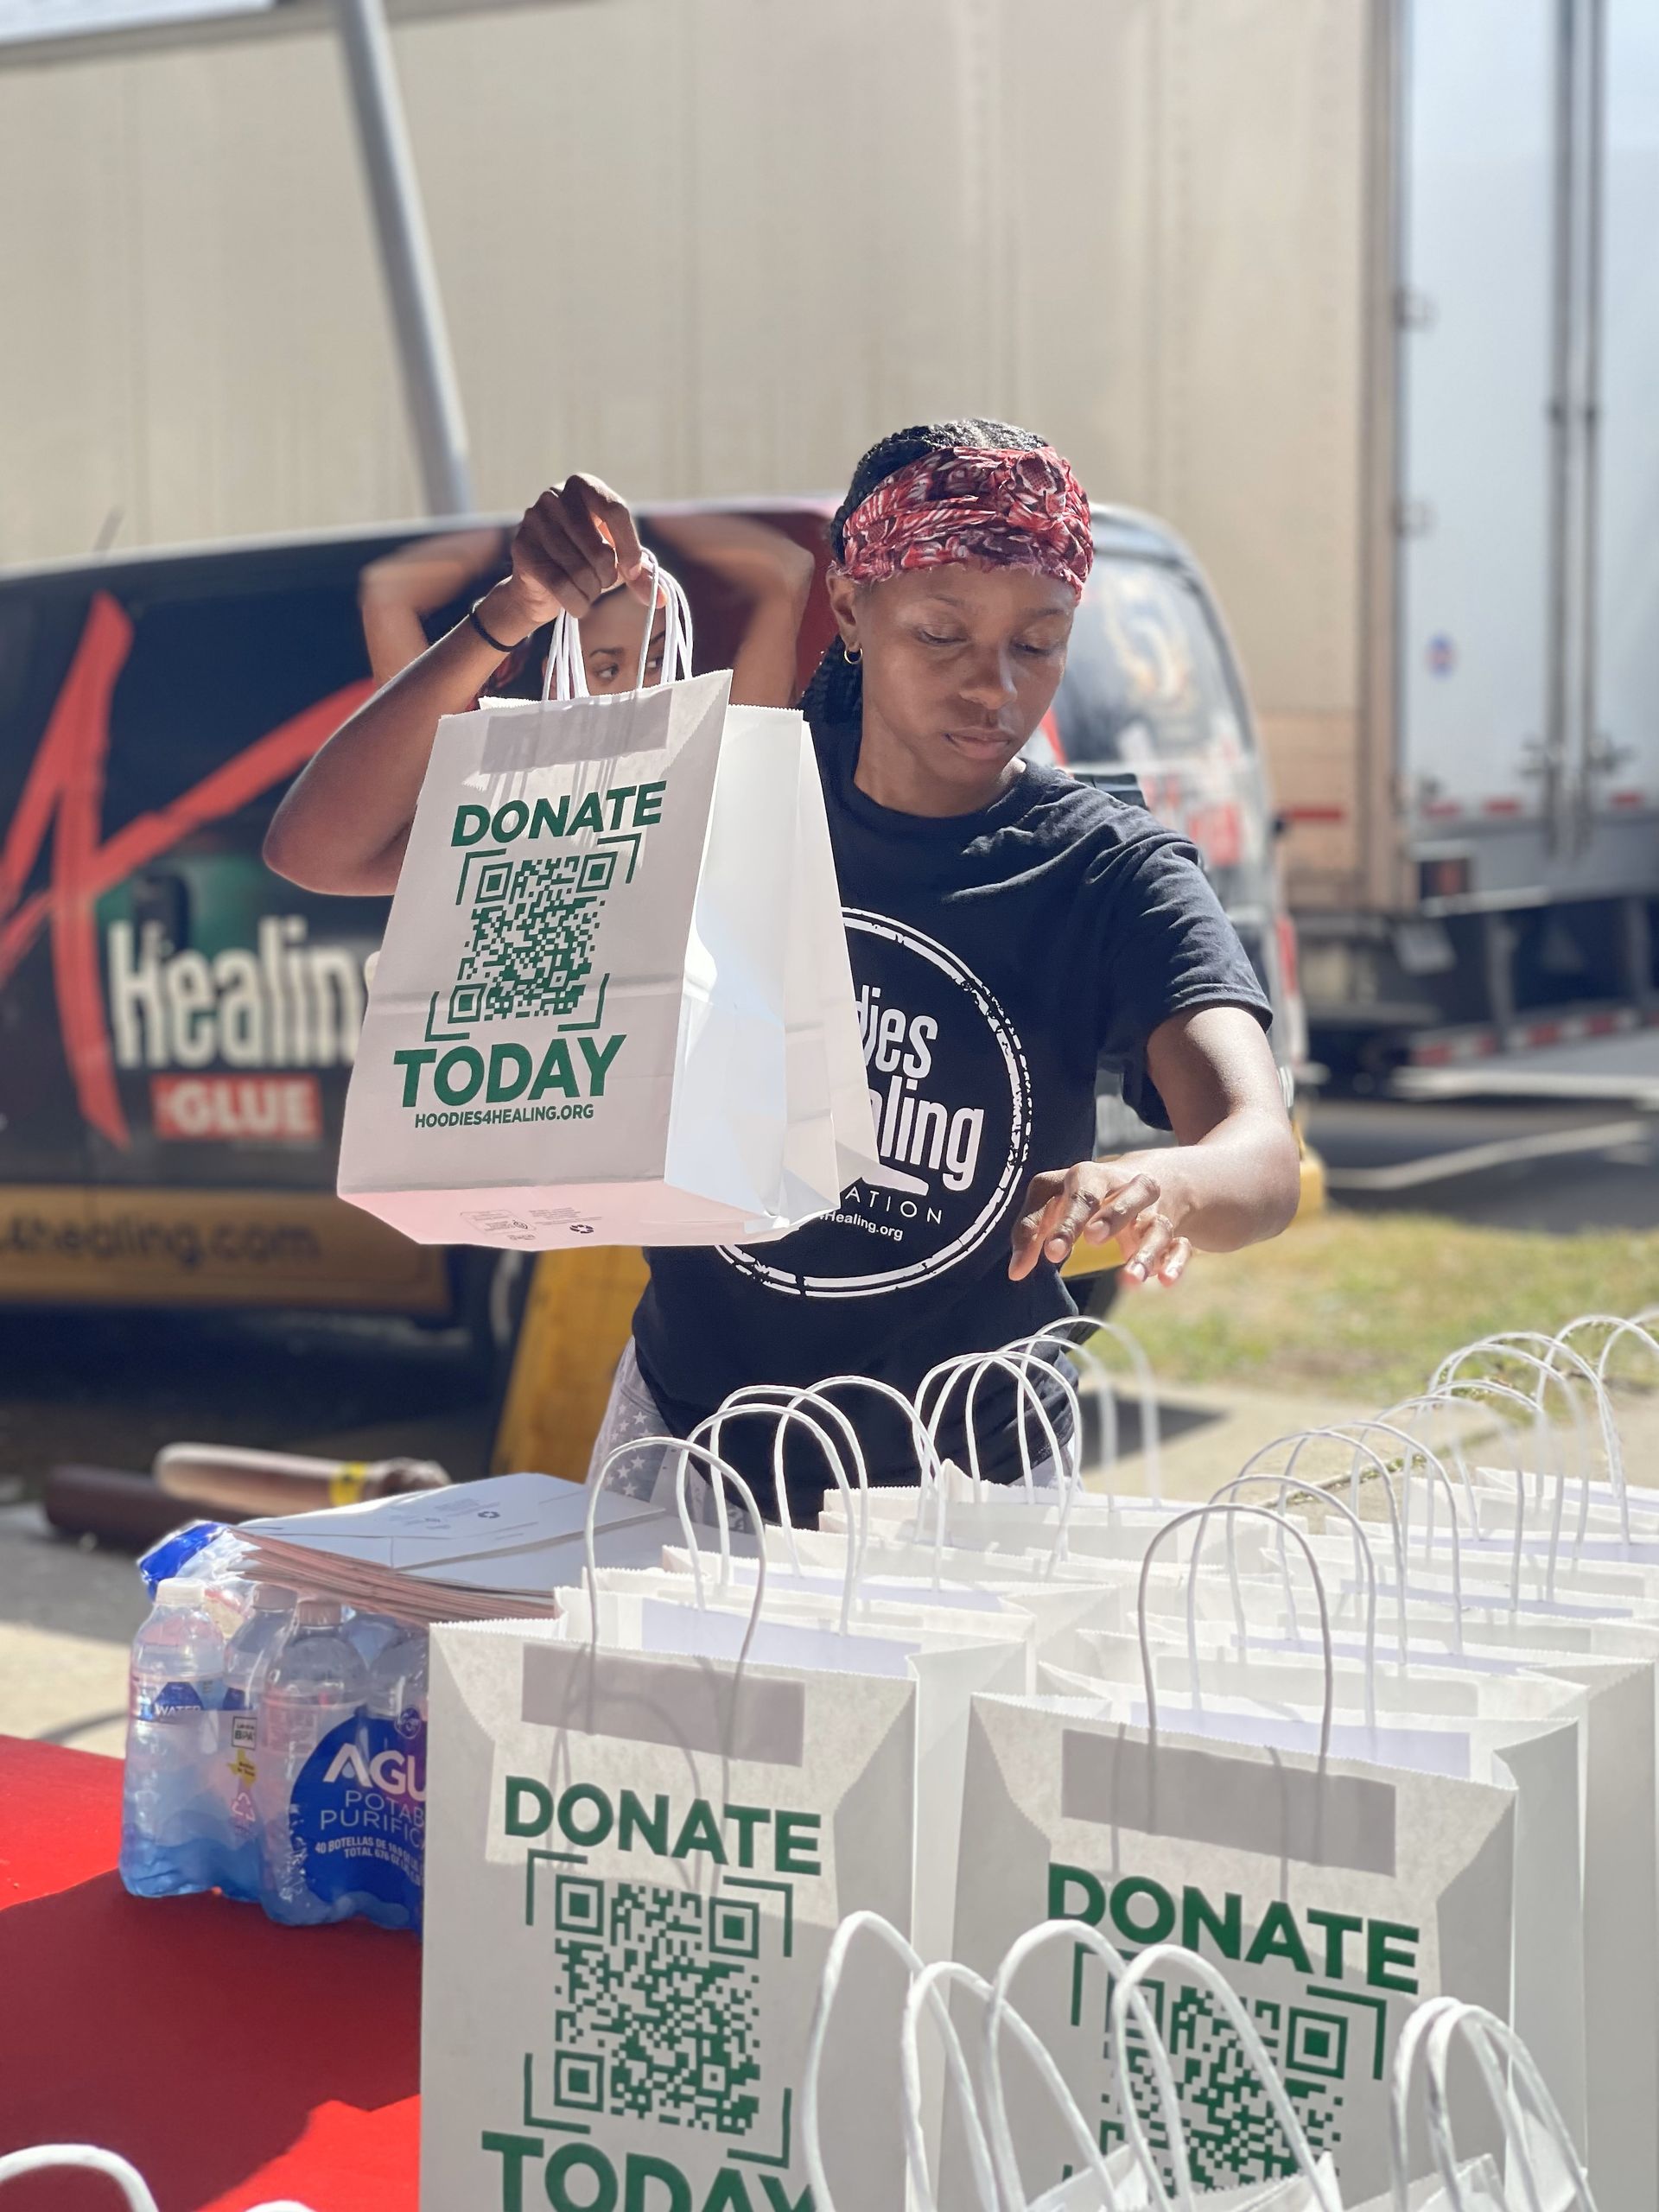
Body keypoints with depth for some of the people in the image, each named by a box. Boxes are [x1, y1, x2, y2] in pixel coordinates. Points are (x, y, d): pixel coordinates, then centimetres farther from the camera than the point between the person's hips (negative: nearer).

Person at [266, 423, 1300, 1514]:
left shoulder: (1112, 873, -9)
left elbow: (1265, 1157, -27)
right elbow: (324, 847, -6)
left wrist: (1157, 1186, -51)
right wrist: (514, 612, -19)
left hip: (961, 1486, -1)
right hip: (683, 1454, 2)